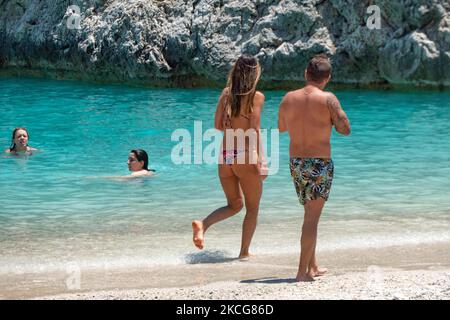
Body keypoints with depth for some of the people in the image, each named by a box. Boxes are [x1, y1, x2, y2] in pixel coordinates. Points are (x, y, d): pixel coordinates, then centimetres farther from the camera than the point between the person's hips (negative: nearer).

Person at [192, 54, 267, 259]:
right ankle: (244, 251, 14)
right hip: (245, 157, -5)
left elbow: (218, 125, 7)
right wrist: (259, 159, -14)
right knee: (252, 208, 13)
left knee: (234, 204, 20)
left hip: (225, 156, 5)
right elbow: (255, 129, -14)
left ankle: (203, 224, -4)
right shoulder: (257, 96, -7)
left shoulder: (226, 93, 6)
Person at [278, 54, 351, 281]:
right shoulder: (328, 99, -12)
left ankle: (313, 267, 27)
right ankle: (303, 271, -3)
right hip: (320, 163, -5)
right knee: (312, 218, -2)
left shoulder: (289, 98, 2)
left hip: (296, 163, 5)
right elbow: (345, 129, -11)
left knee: (311, 215, 20)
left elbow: (281, 128, 16)